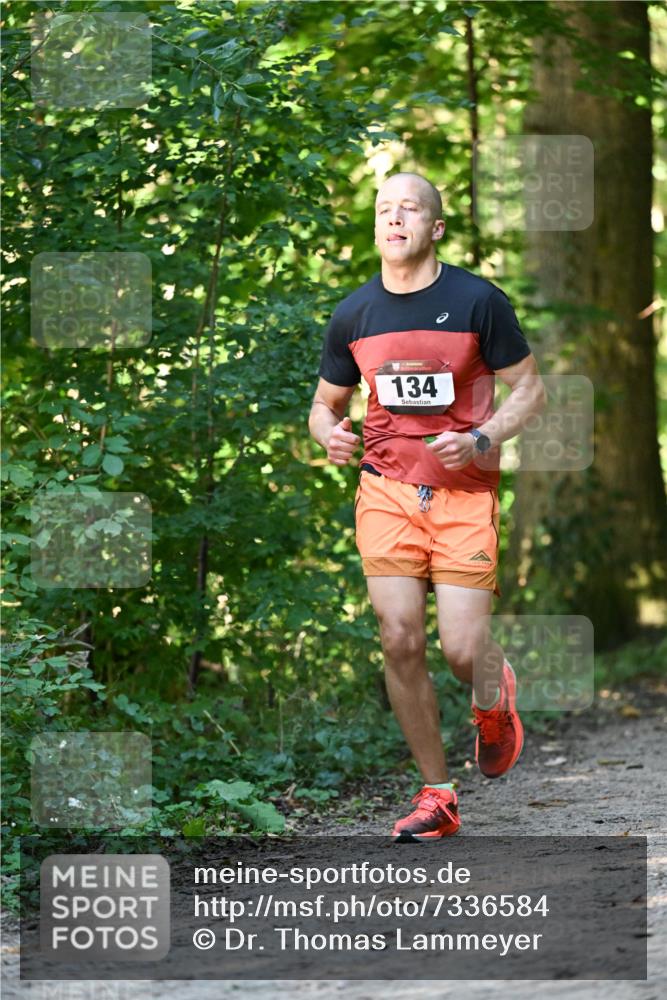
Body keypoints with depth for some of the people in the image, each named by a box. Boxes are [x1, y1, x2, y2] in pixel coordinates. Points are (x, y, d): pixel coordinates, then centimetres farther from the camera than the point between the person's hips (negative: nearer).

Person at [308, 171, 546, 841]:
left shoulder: (477, 301, -4)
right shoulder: (353, 315, 5)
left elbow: (529, 389, 2)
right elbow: (325, 403, 17)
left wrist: (481, 440, -14)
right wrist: (328, 433, -6)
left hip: (465, 491, -2)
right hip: (386, 491, 2)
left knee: (462, 650, -10)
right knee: (400, 643, -7)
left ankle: (494, 699, 29)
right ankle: (436, 796, 7)